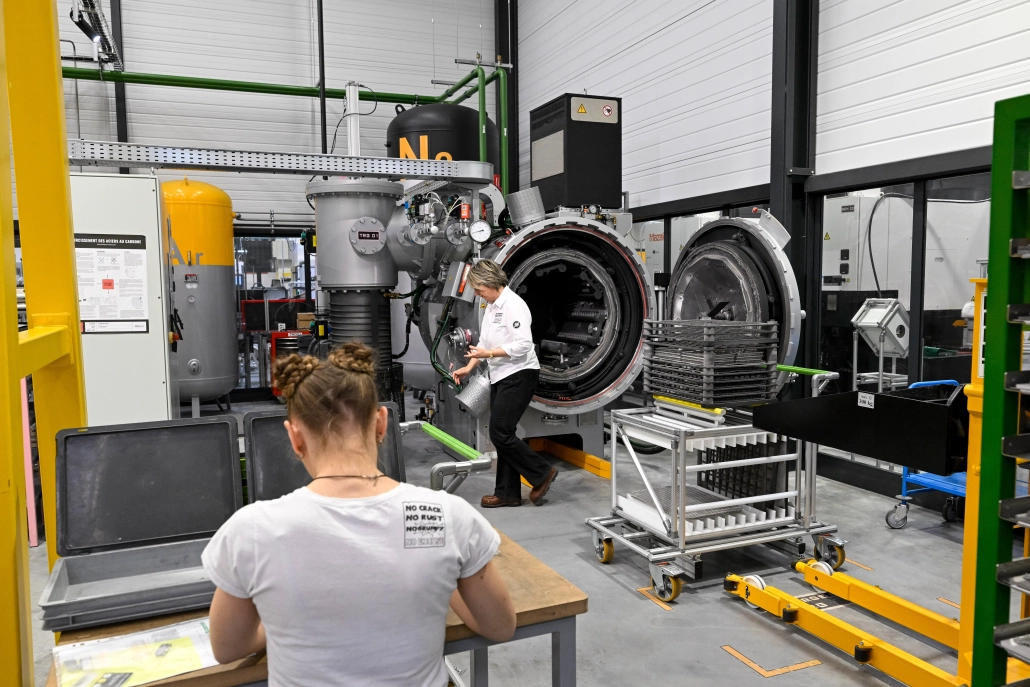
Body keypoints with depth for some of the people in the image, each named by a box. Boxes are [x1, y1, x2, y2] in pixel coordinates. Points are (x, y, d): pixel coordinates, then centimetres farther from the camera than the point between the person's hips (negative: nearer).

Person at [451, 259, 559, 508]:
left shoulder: (513, 304, -15)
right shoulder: (491, 307, 13)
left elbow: (523, 345, -23)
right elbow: (485, 341, 19)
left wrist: (489, 354, -20)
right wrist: (469, 368, 7)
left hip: (518, 376, -10)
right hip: (500, 377, 10)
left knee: (500, 433, -10)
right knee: (502, 434, 9)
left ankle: (542, 473, 6)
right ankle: (508, 493, 17)